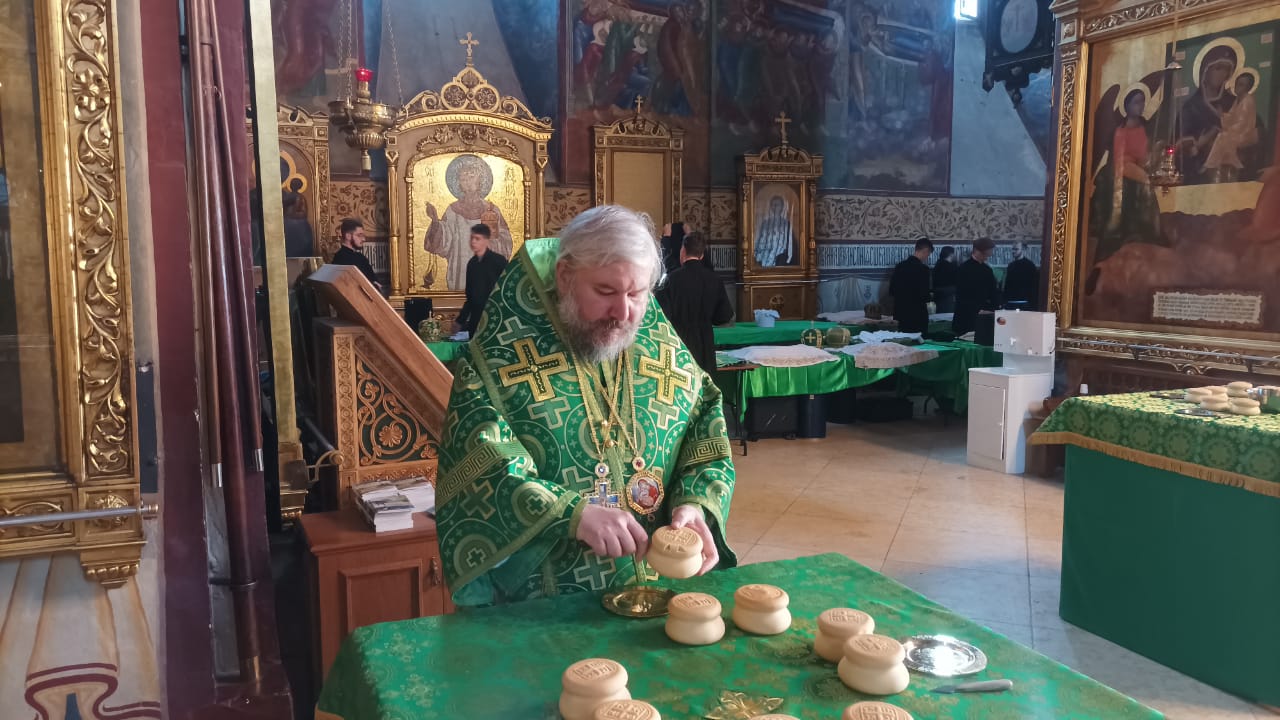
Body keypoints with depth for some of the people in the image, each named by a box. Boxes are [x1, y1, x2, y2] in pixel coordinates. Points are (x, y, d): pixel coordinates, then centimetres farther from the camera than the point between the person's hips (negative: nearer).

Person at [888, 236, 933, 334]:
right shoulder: (923, 269, -15)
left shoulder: (899, 266, 6)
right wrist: (930, 297, 5)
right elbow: (924, 295, -16)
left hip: (900, 313, 7)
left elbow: (891, 291, 9)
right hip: (917, 315, -7)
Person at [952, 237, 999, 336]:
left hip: (984, 316, 6)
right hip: (966, 317, -6)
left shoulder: (987, 270, 13)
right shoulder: (964, 269, -5)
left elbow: (992, 293, 14)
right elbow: (961, 295, -12)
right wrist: (977, 309, -20)